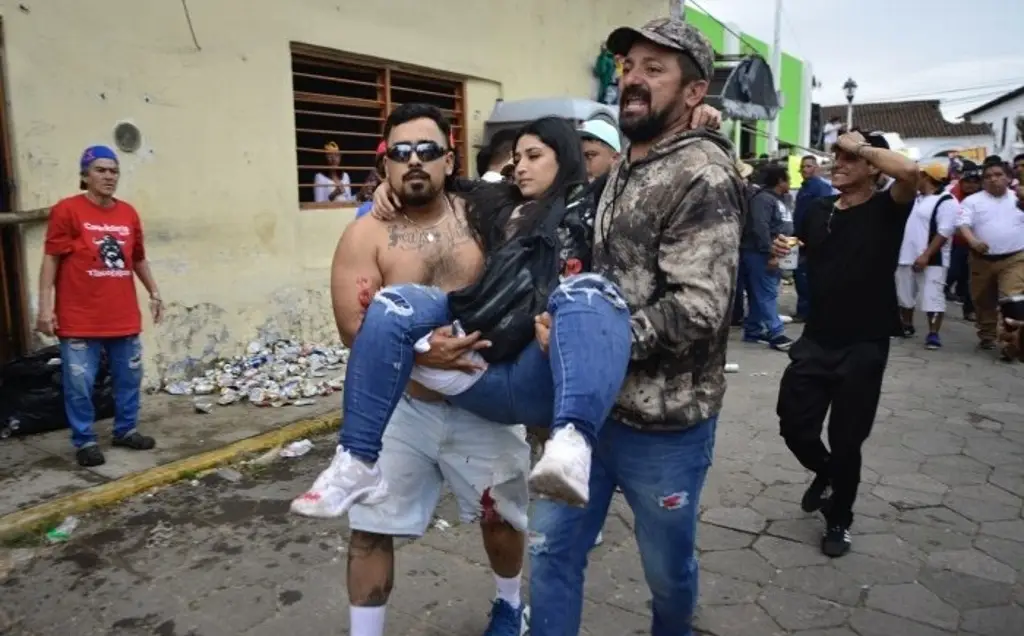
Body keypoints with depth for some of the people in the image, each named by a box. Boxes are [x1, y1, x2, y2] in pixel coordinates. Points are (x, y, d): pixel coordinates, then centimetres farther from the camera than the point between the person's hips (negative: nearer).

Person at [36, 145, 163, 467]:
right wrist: (45, 307, -11)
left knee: (129, 378, 13)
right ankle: (84, 441, 16)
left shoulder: (128, 213, 8)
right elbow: (51, 260, -7)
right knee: (80, 385, 2)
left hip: (124, 317, 5)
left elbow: (139, 259, 18)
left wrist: (154, 293, 18)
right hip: (80, 319, -5)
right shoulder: (66, 210, -6)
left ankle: (126, 430, 29)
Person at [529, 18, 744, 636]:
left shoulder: (703, 176, -15)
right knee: (552, 549, 14)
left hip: (662, 422, -7)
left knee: (668, 568, 16)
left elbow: (696, 309, -25)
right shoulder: (623, 168, 11)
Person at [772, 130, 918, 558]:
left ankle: (839, 520, 29)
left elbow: (910, 172, -29)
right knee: (793, 424, 5)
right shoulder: (818, 210, 7)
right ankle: (826, 472, 39)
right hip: (816, 339, 4)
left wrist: (860, 146, -15)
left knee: (846, 439, 5)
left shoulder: (886, 209, -7)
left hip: (864, 346, -4)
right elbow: (798, 251, 22)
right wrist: (781, 249, -2)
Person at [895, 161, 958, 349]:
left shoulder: (946, 201, -10)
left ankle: (933, 334, -3)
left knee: (932, 297, -9)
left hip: (931, 260, -8)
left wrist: (926, 256, -24)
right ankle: (907, 326, 29)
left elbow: (944, 233, -18)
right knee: (904, 295, 14)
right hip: (907, 257, 8)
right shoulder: (916, 199, 16)